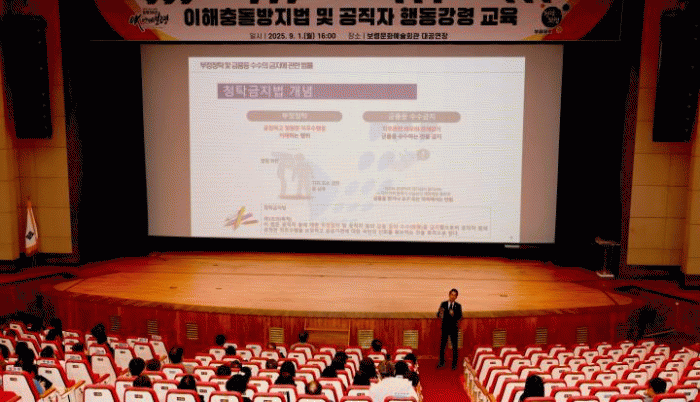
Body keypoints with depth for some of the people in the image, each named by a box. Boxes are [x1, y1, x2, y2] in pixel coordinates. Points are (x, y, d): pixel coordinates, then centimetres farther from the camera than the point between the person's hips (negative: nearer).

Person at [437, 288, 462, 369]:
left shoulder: (458, 306, 1)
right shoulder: (443, 304, 3)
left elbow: (460, 316, -12)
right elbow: (438, 314, -2)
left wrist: (453, 314, -32)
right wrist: (440, 315, -26)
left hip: (453, 328, -1)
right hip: (445, 328, 1)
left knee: (454, 347, 1)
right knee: (442, 345, 4)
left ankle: (454, 364, 12)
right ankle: (441, 362, 19)